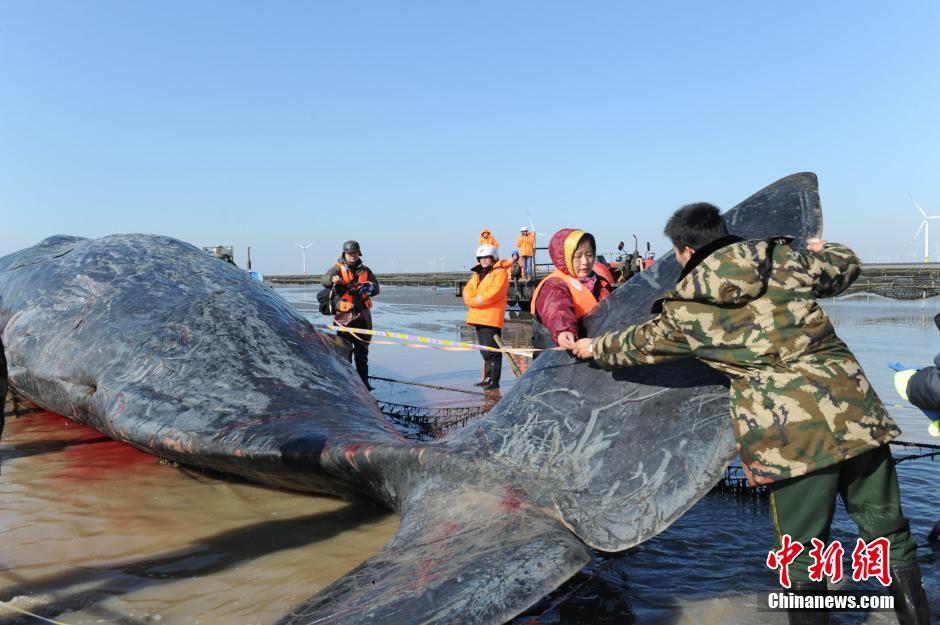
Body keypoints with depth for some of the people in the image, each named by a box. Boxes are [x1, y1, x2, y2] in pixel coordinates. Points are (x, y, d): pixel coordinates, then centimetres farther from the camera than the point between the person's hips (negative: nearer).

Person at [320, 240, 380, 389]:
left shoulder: (365, 270, 11)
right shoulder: (338, 268, -3)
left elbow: (376, 289, 11)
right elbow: (323, 280, -22)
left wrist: (369, 288, -12)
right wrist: (333, 279, -45)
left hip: (363, 315, 5)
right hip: (344, 315, -4)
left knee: (362, 350, 13)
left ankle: (363, 381, 22)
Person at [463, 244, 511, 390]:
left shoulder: (500, 273, -6)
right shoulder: (477, 274, 21)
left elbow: (494, 293, -19)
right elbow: (468, 290, 11)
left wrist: (474, 300, -13)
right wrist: (470, 299, -12)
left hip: (492, 318, -8)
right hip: (478, 317, 8)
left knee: (492, 350, -9)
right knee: (484, 350, 14)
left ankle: (495, 381, -5)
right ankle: (487, 378, 22)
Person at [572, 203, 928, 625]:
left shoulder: (686, 309, 4)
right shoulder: (785, 257, 9)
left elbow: (639, 344, 20)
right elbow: (846, 267, 26)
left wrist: (594, 348, 40)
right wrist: (821, 250, 49)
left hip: (790, 434, -3)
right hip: (853, 411, 4)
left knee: (803, 559, 12)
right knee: (888, 537, 18)